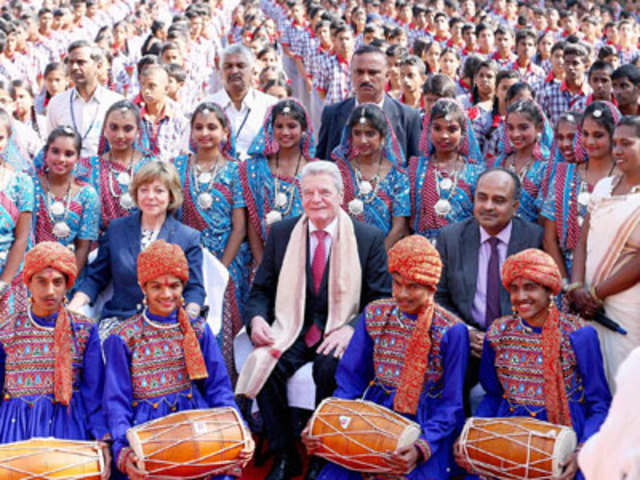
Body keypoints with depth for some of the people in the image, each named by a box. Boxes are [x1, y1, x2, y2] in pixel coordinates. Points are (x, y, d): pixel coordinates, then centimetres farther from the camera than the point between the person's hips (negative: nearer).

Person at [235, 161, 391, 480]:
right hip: (290, 329, 3)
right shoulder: (281, 233, 10)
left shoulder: (369, 238, 3)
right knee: (266, 366, -28)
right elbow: (261, 290, 13)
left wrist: (351, 329, -19)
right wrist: (256, 318, -10)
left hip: (339, 333, -2)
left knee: (330, 368, -34)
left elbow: (381, 300, -1)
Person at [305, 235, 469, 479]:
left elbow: (450, 404, -7)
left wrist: (422, 447, -23)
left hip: (425, 425, -3)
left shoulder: (451, 330, -6)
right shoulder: (374, 315, 5)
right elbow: (350, 380, 6)